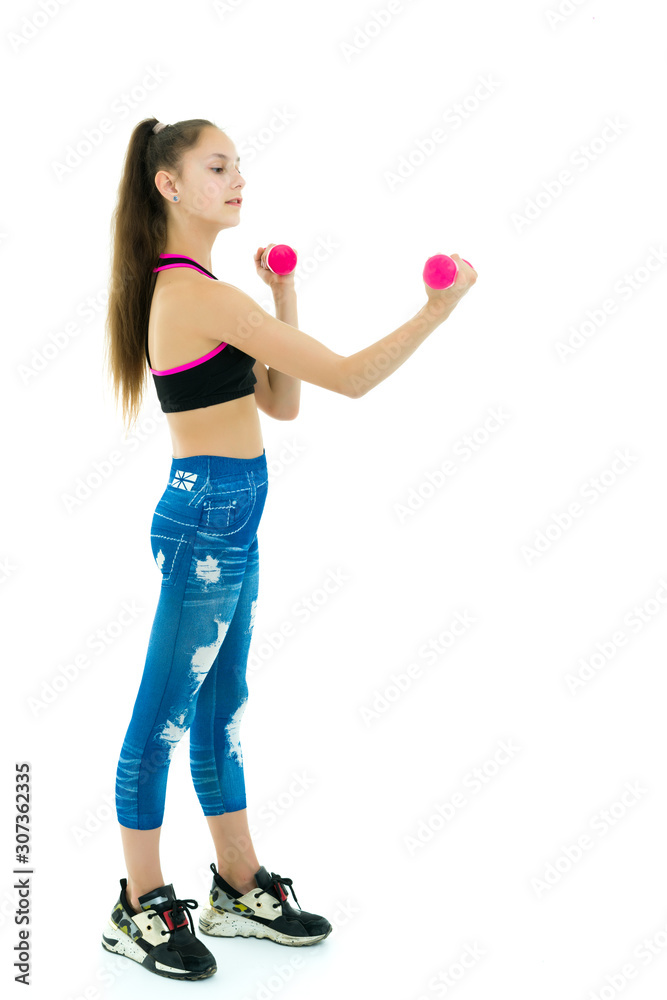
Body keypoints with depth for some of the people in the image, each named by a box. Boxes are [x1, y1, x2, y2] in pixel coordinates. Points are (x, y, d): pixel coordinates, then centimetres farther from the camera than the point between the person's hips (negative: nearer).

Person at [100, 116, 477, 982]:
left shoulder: (181, 288, 14)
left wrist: (284, 299, 8)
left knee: (220, 706, 16)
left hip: (223, 518, 10)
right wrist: (438, 309, -11)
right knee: (164, 714, 2)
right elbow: (348, 377, -19)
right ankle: (141, 909, 17)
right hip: (209, 517, -10)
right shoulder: (200, 293, -18)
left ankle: (239, 889, 29)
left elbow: (282, 403, 13)